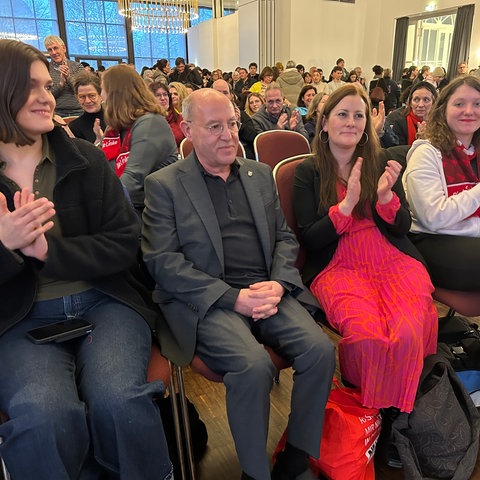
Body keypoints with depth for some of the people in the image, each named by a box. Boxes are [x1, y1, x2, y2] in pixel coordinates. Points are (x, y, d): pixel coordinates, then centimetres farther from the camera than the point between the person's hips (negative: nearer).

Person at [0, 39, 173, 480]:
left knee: (117, 398, -26)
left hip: (103, 302, 0)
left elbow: (125, 243, -1)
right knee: (44, 416, -28)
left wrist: (47, 249, -15)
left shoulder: (85, 159, 4)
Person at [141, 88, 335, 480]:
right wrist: (233, 297, -15)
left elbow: (284, 237, 16)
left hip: (267, 291, 5)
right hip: (206, 301, -4)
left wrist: (278, 284, -5)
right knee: (254, 366, -29)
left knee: (320, 350, -18)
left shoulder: (260, 174, 17)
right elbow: (162, 261, -7)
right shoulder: (164, 184, 2)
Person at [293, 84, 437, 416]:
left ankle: (395, 413, 3)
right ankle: (359, 408, 1)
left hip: (393, 261, 3)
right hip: (337, 267, -2)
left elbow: (403, 228, 10)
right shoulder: (308, 172, 5)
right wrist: (347, 204, -16)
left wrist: (386, 196, -11)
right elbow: (309, 239, -2)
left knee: (408, 334, -26)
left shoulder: (381, 162, 12)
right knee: (366, 334, -31)